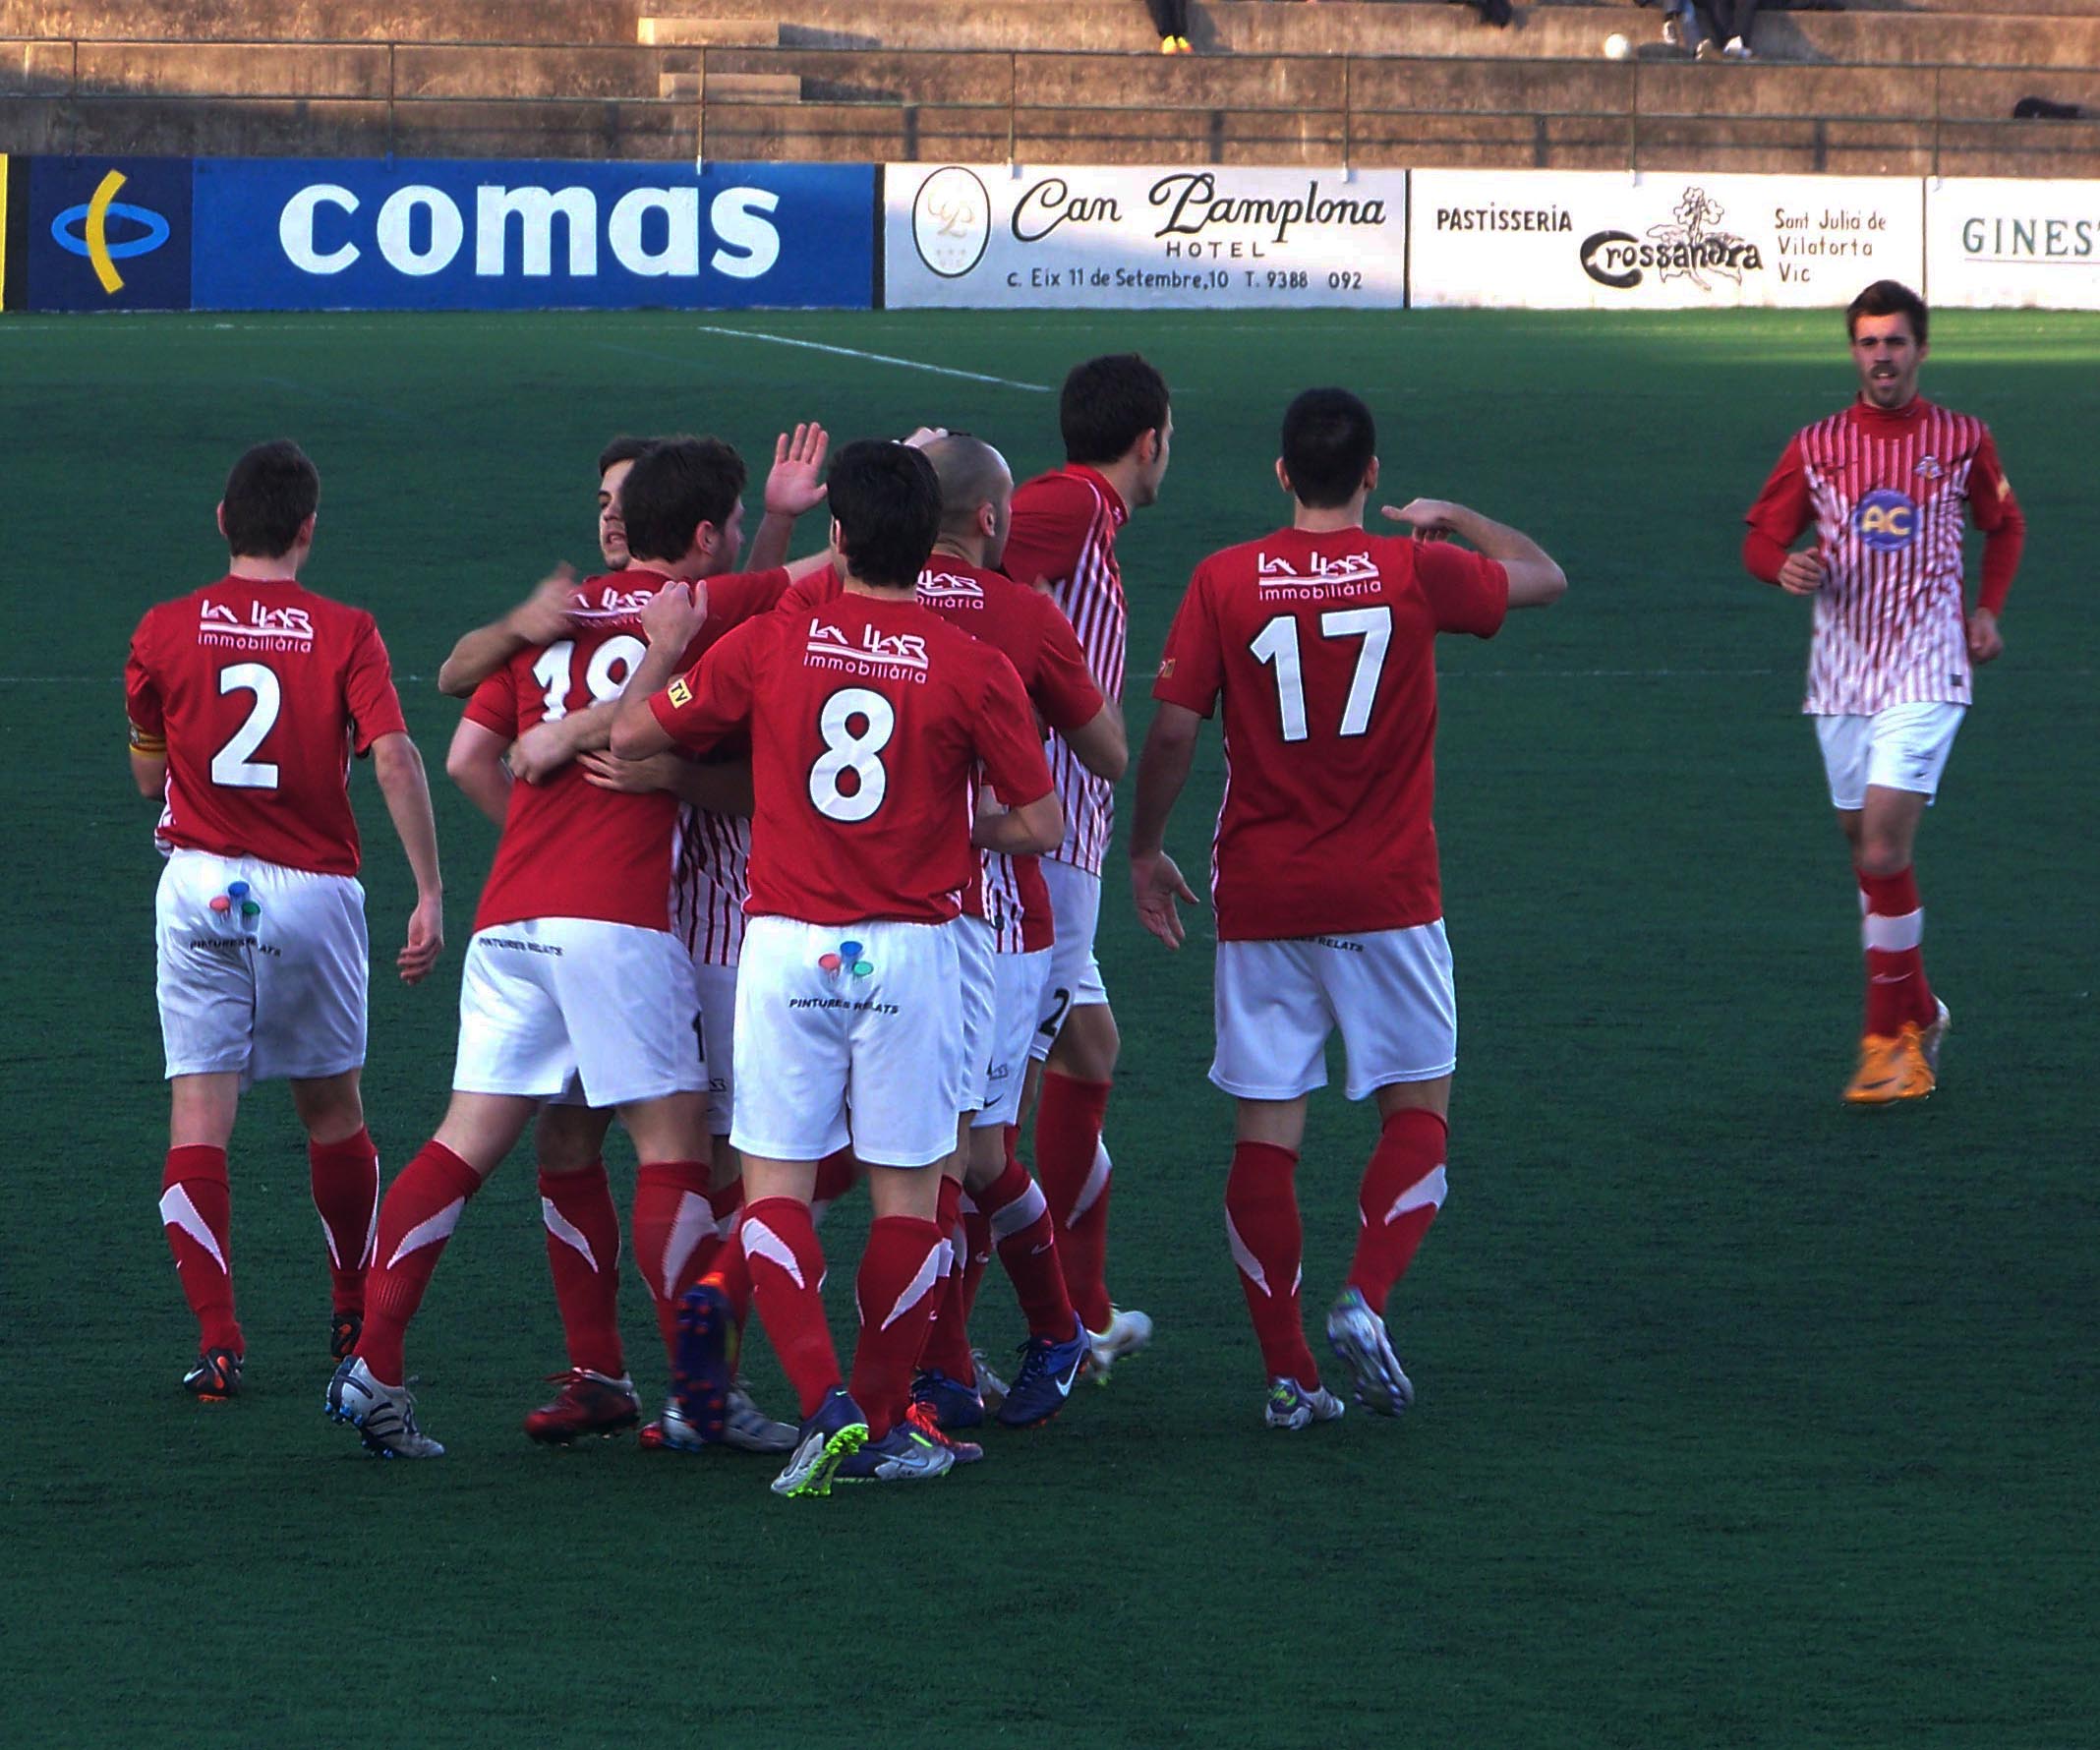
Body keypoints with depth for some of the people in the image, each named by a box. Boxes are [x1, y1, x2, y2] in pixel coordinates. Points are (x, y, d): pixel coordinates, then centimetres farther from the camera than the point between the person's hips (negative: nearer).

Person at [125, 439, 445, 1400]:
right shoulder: (344, 634, -4)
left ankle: (217, 1340, -11)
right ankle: (356, 1314, 30)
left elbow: (148, 778, 10)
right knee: (333, 1107, 18)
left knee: (200, 1114, -1)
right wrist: (430, 894, -16)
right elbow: (395, 758, -16)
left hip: (199, 882, 0)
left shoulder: (165, 632, 0)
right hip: (314, 890, 0)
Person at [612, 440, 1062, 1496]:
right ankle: (884, 1426, 11)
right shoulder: (973, 668, -5)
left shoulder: (770, 645, -2)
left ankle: (823, 1401, -12)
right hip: (911, 948, 0)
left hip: (785, 943, 0)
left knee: (774, 1183, 5)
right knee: (907, 1191, 10)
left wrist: (664, 648, 25)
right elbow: (1039, 823, -1)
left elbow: (633, 735, 7)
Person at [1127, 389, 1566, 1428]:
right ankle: (1366, 1297, -10)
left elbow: (1172, 728, -4)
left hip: (1259, 900, 1)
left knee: (1265, 1133, 5)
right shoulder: (1413, 573, -4)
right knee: (1419, 1109, 12)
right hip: (1385, 895, -1)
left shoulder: (1225, 582, -3)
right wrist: (1455, 518, 31)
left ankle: (1286, 1372, 3)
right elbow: (1542, 578, 14)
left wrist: (1147, 850, 11)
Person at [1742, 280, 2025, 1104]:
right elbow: (1761, 537, 8)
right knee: (1869, 854, 10)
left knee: (1883, 852, -15)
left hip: (1925, 672, -4)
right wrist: (1786, 565, -15)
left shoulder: (1962, 441, 2)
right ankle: (1918, 1013, 28)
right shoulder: (1816, 447, 4)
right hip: (1841, 673, 4)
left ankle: (1892, 1043, -9)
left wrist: (1987, 610, 6)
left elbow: (2005, 525, 18)